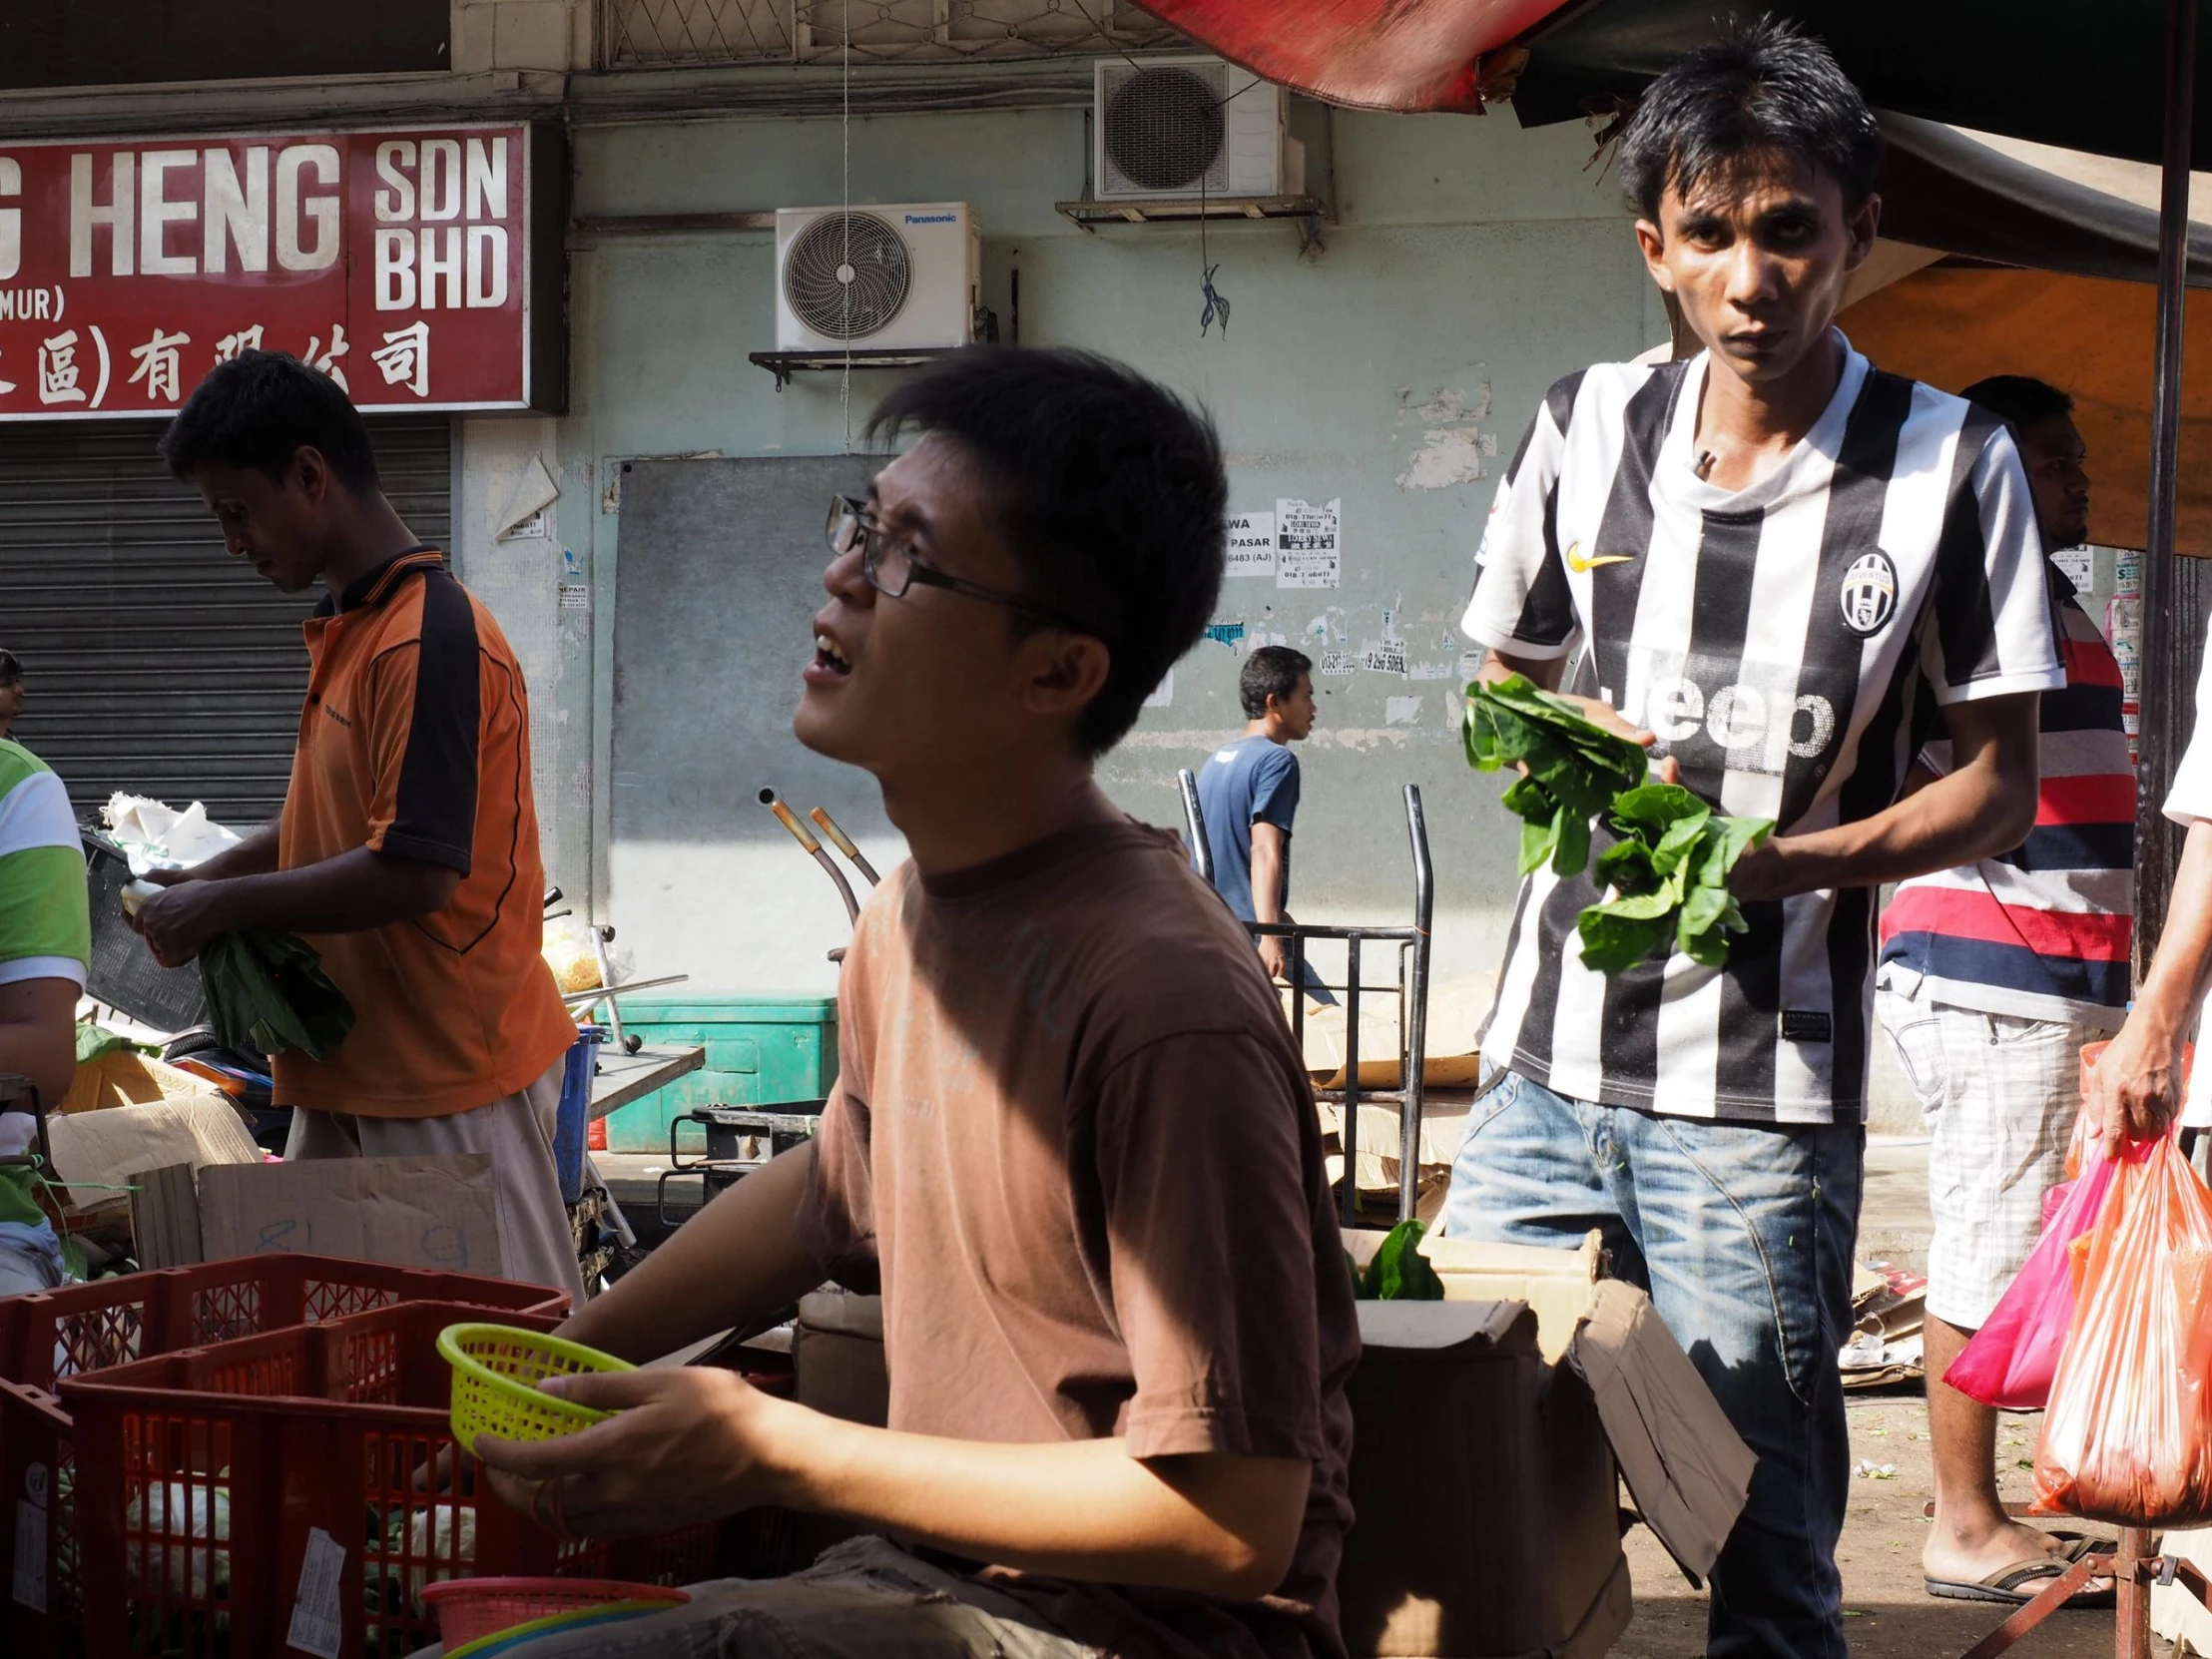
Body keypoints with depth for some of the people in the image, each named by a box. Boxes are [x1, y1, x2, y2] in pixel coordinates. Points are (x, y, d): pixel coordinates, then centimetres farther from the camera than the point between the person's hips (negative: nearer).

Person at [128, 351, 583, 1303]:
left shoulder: (431, 638, -19)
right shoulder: (345, 626, 13)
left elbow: (418, 870, -23)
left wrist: (225, 905, -13)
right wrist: (215, 875, 9)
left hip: (451, 1076, -9)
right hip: (356, 1068, 10)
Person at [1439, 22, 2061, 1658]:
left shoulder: (1949, 464, -4)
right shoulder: (1584, 427, 6)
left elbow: (1999, 784, 0)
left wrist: (1784, 862, -17)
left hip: (1761, 1101, -3)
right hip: (1545, 1062, 4)